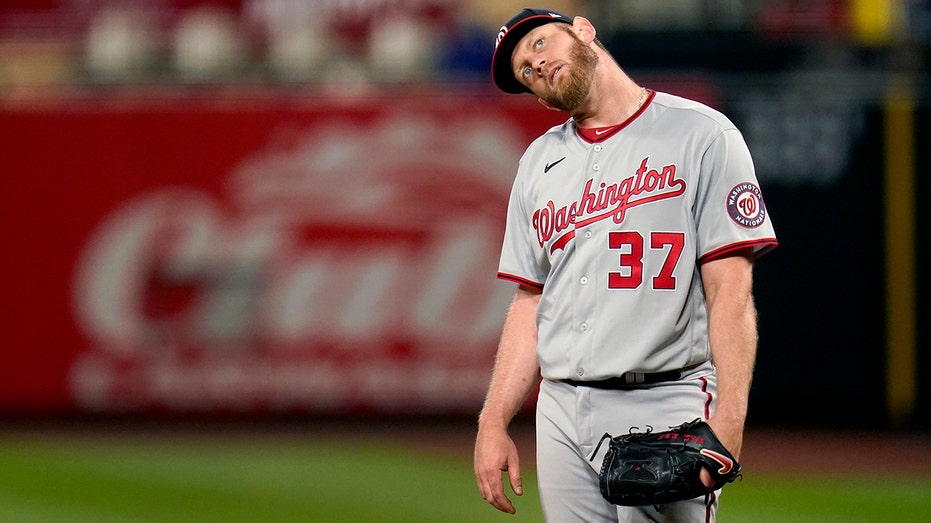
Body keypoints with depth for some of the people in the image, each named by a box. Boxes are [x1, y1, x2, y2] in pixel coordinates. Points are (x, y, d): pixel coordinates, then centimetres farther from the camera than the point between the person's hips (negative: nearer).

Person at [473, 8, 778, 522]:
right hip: (559, 415, 6)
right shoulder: (539, 161, 19)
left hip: (661, 409, -5)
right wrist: (493, 423, 9)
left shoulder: (700, 134, 0)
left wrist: (728, 422, -18)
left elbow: (730, 292, -7)